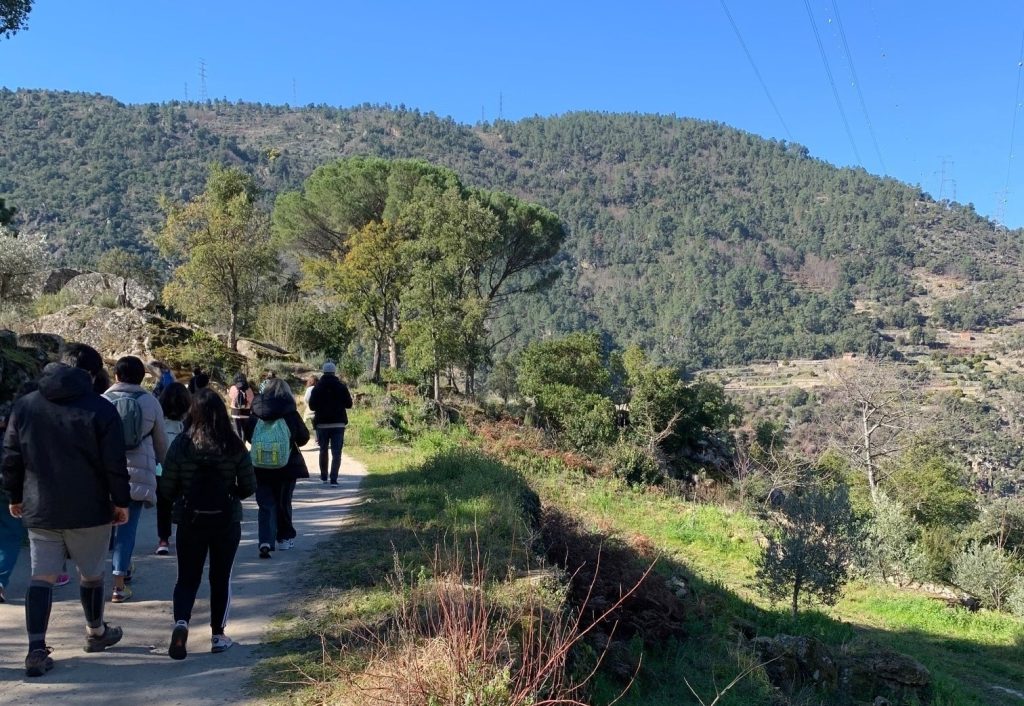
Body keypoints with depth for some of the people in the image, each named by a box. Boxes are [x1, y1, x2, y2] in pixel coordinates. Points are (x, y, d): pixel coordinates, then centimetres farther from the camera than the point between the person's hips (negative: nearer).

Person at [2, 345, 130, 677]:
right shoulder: (101, 410, -10)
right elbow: (115, 464, -11)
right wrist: (121, 502, 0)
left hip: (39, 510, 3)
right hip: (88, 511, -3)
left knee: (41, 576, 6)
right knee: (91, 574, 15)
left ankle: (36, 650, -3)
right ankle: (96, 633, 32)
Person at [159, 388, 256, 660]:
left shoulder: (181, 444, -10)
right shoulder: (234, 446, -9)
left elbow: (167, 489, -5)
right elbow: (249, 487, -4)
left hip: (190, 521, 0)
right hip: (227, 521, 0)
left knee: (187, 577, 13)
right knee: (221, 578, 15)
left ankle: (181, 622, -11)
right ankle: (218, 635, 20)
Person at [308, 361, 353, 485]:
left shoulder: (317, 388, -2)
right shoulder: (342, 387, -3)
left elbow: (312, 406, -2)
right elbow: (349, 404, 1)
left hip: (322, 424, 1)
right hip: (338, 424, -1)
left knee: (323, 450, 17)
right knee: (336, 452, -1)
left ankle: (323, 476, 24)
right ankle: (333, 479, -10)